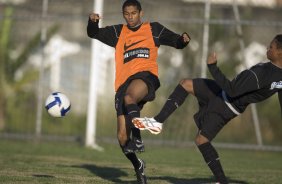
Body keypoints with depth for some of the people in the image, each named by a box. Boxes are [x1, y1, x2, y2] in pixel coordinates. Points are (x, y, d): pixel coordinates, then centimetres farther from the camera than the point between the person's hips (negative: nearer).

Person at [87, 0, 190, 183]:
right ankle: (138, 165, 22)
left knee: (129, 97, -41)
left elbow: (177, 42, 18)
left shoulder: (154, 29, 15)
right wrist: (93, 22, -8)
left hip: (145, 76, -3)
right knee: (123, 138, -3)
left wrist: (184, 39, -5)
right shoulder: (117, 32, 20)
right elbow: (94, 34, 13)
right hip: (124, 82, 4)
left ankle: (137, 139, -36)